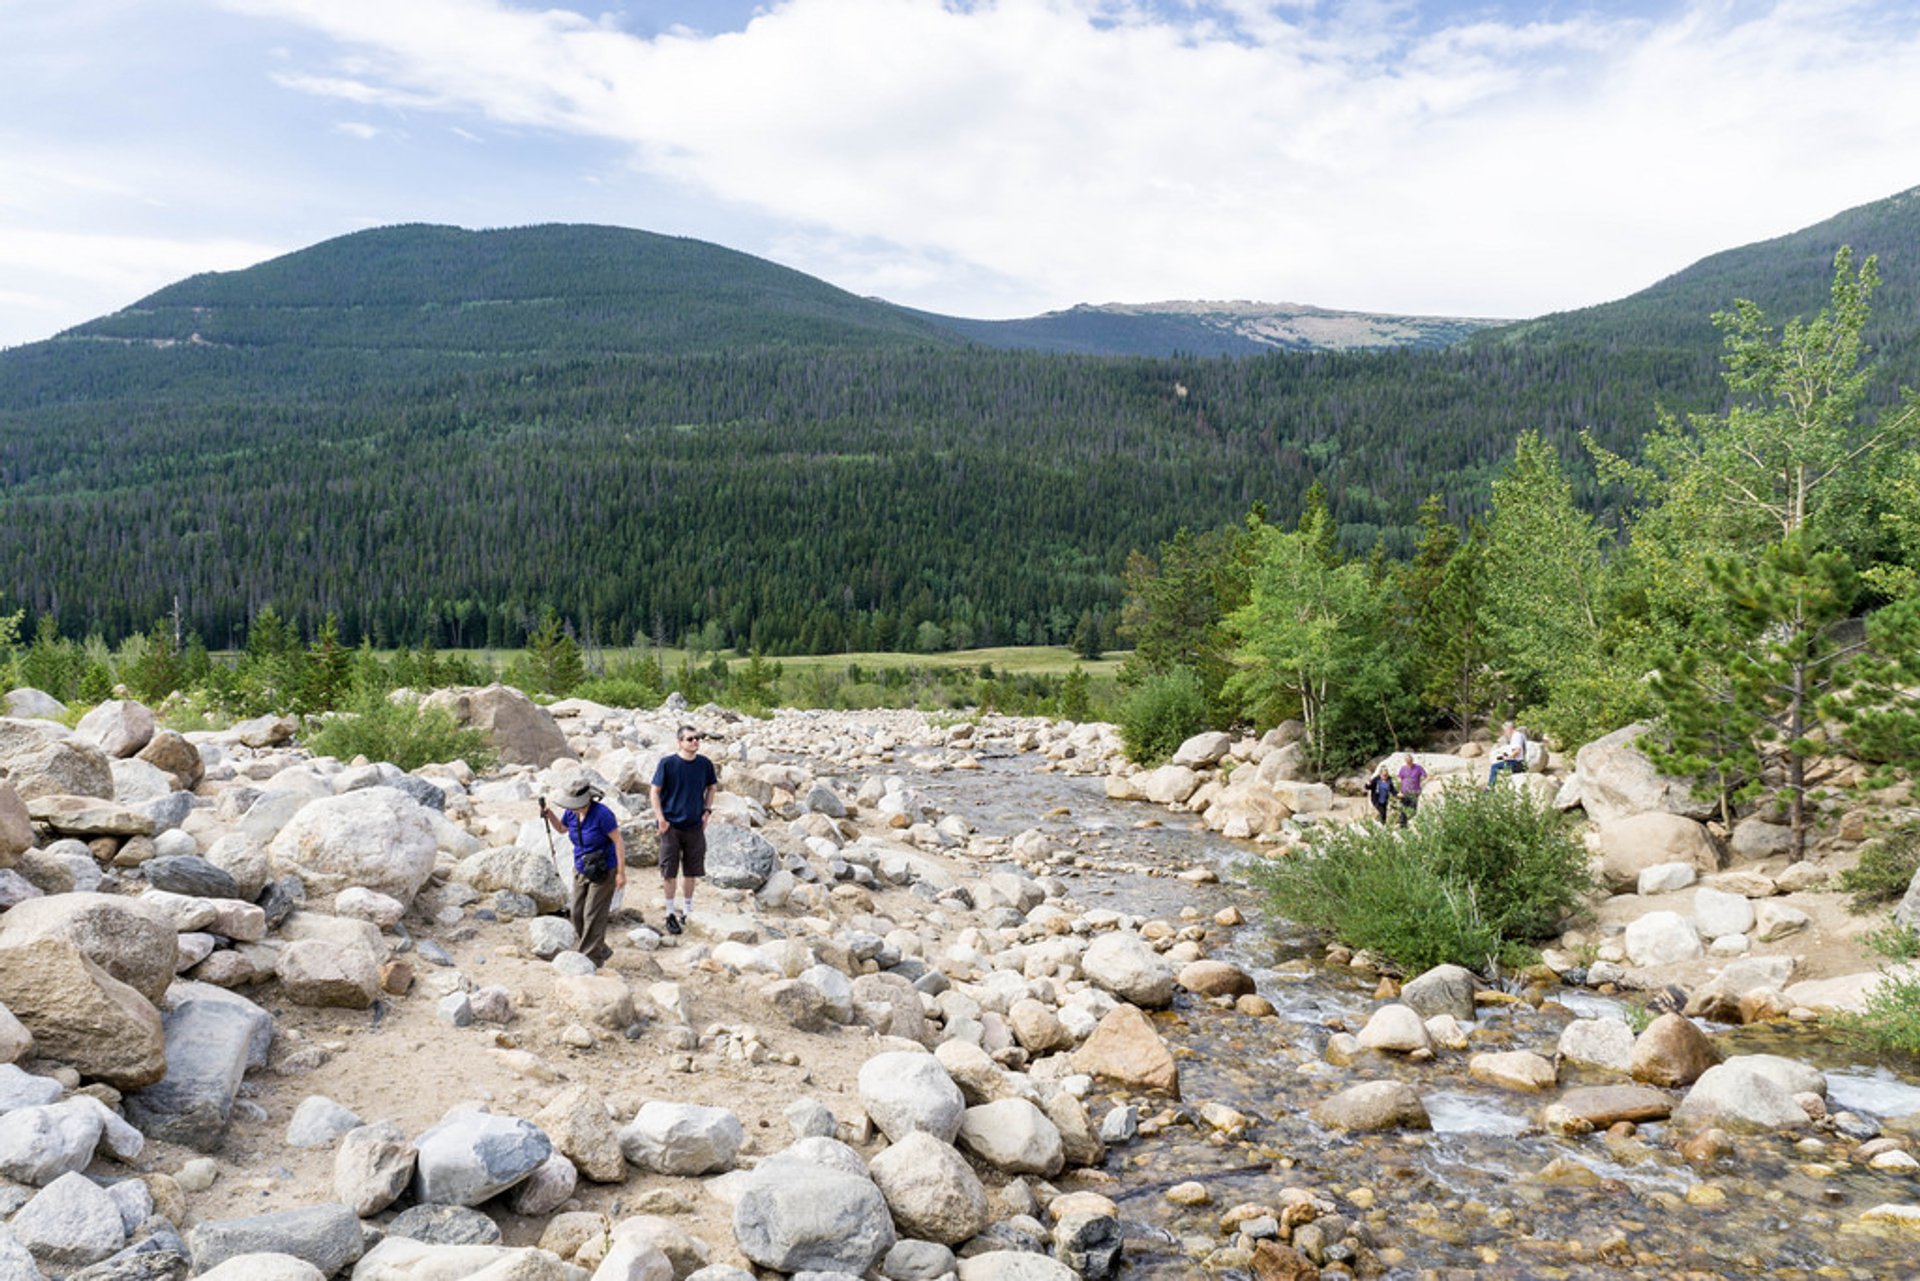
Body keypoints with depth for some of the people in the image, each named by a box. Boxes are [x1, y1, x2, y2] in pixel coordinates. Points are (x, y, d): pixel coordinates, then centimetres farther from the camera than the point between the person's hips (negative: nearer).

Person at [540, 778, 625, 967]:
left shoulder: (601, 814, -24)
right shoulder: (571, 812, -4)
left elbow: (618, 842, -20)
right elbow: (561, 828, 17)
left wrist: (621, 872, -20)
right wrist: (549, 815, -3)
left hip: (604, 872, -7)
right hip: (581, 870, 7)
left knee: (593, 916, -4)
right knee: (576, 914, 9)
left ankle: (591, 957, 8)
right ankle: (601, 951, 24)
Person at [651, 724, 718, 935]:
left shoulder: (705, 764, -1)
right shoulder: (667, 763, -10)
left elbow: (710, 788, 15)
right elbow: (655, 791, -4)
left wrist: (707, 811, 4)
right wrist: (660, 818, -10)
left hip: (695, 826, 3)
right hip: (671, 826, -3)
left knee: (691, 870, 11)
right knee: (669, 872, 2)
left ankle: (688, 909, 27)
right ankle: (671, 913, 16)